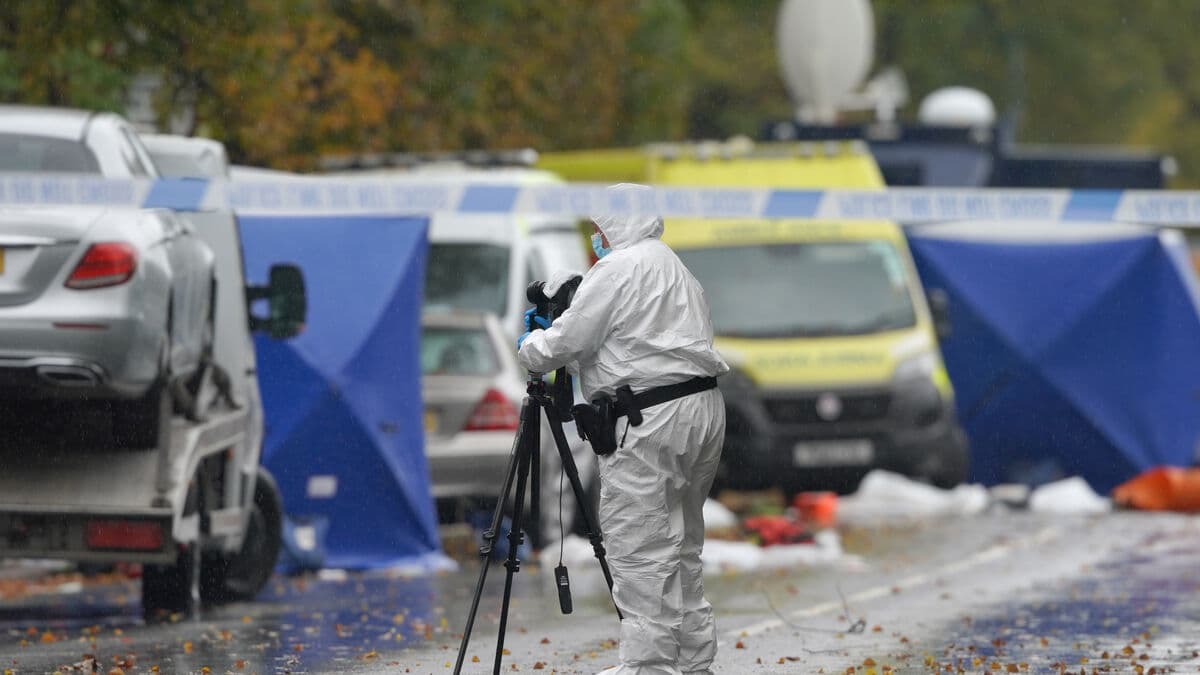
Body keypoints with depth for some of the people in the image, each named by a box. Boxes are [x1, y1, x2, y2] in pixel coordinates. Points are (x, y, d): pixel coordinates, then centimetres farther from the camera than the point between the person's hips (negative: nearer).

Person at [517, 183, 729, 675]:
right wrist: (554, 329, 24)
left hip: (652, 423, -10)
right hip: (702, 409, 10)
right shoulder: (675, 269, 23)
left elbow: (565, 343, -8)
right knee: (682, 551, 15)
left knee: (640, 552, -9)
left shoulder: (619, 269, -8)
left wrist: (530, 347, 13)